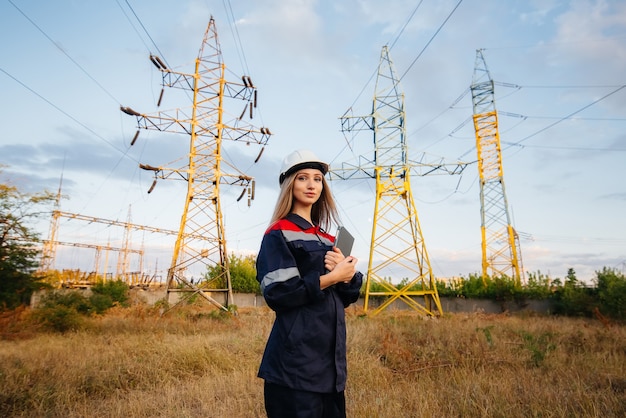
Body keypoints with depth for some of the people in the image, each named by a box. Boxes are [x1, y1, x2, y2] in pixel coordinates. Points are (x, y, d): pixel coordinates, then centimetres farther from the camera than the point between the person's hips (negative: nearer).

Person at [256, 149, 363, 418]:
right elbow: (277, 293, -19)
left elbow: (349, 296, 12)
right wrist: (331, 277, -16)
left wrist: (347, 275, -10)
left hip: (330, 357, 7)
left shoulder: (327, 239, 12)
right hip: (296, 360, -7)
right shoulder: (279, 234, -8)